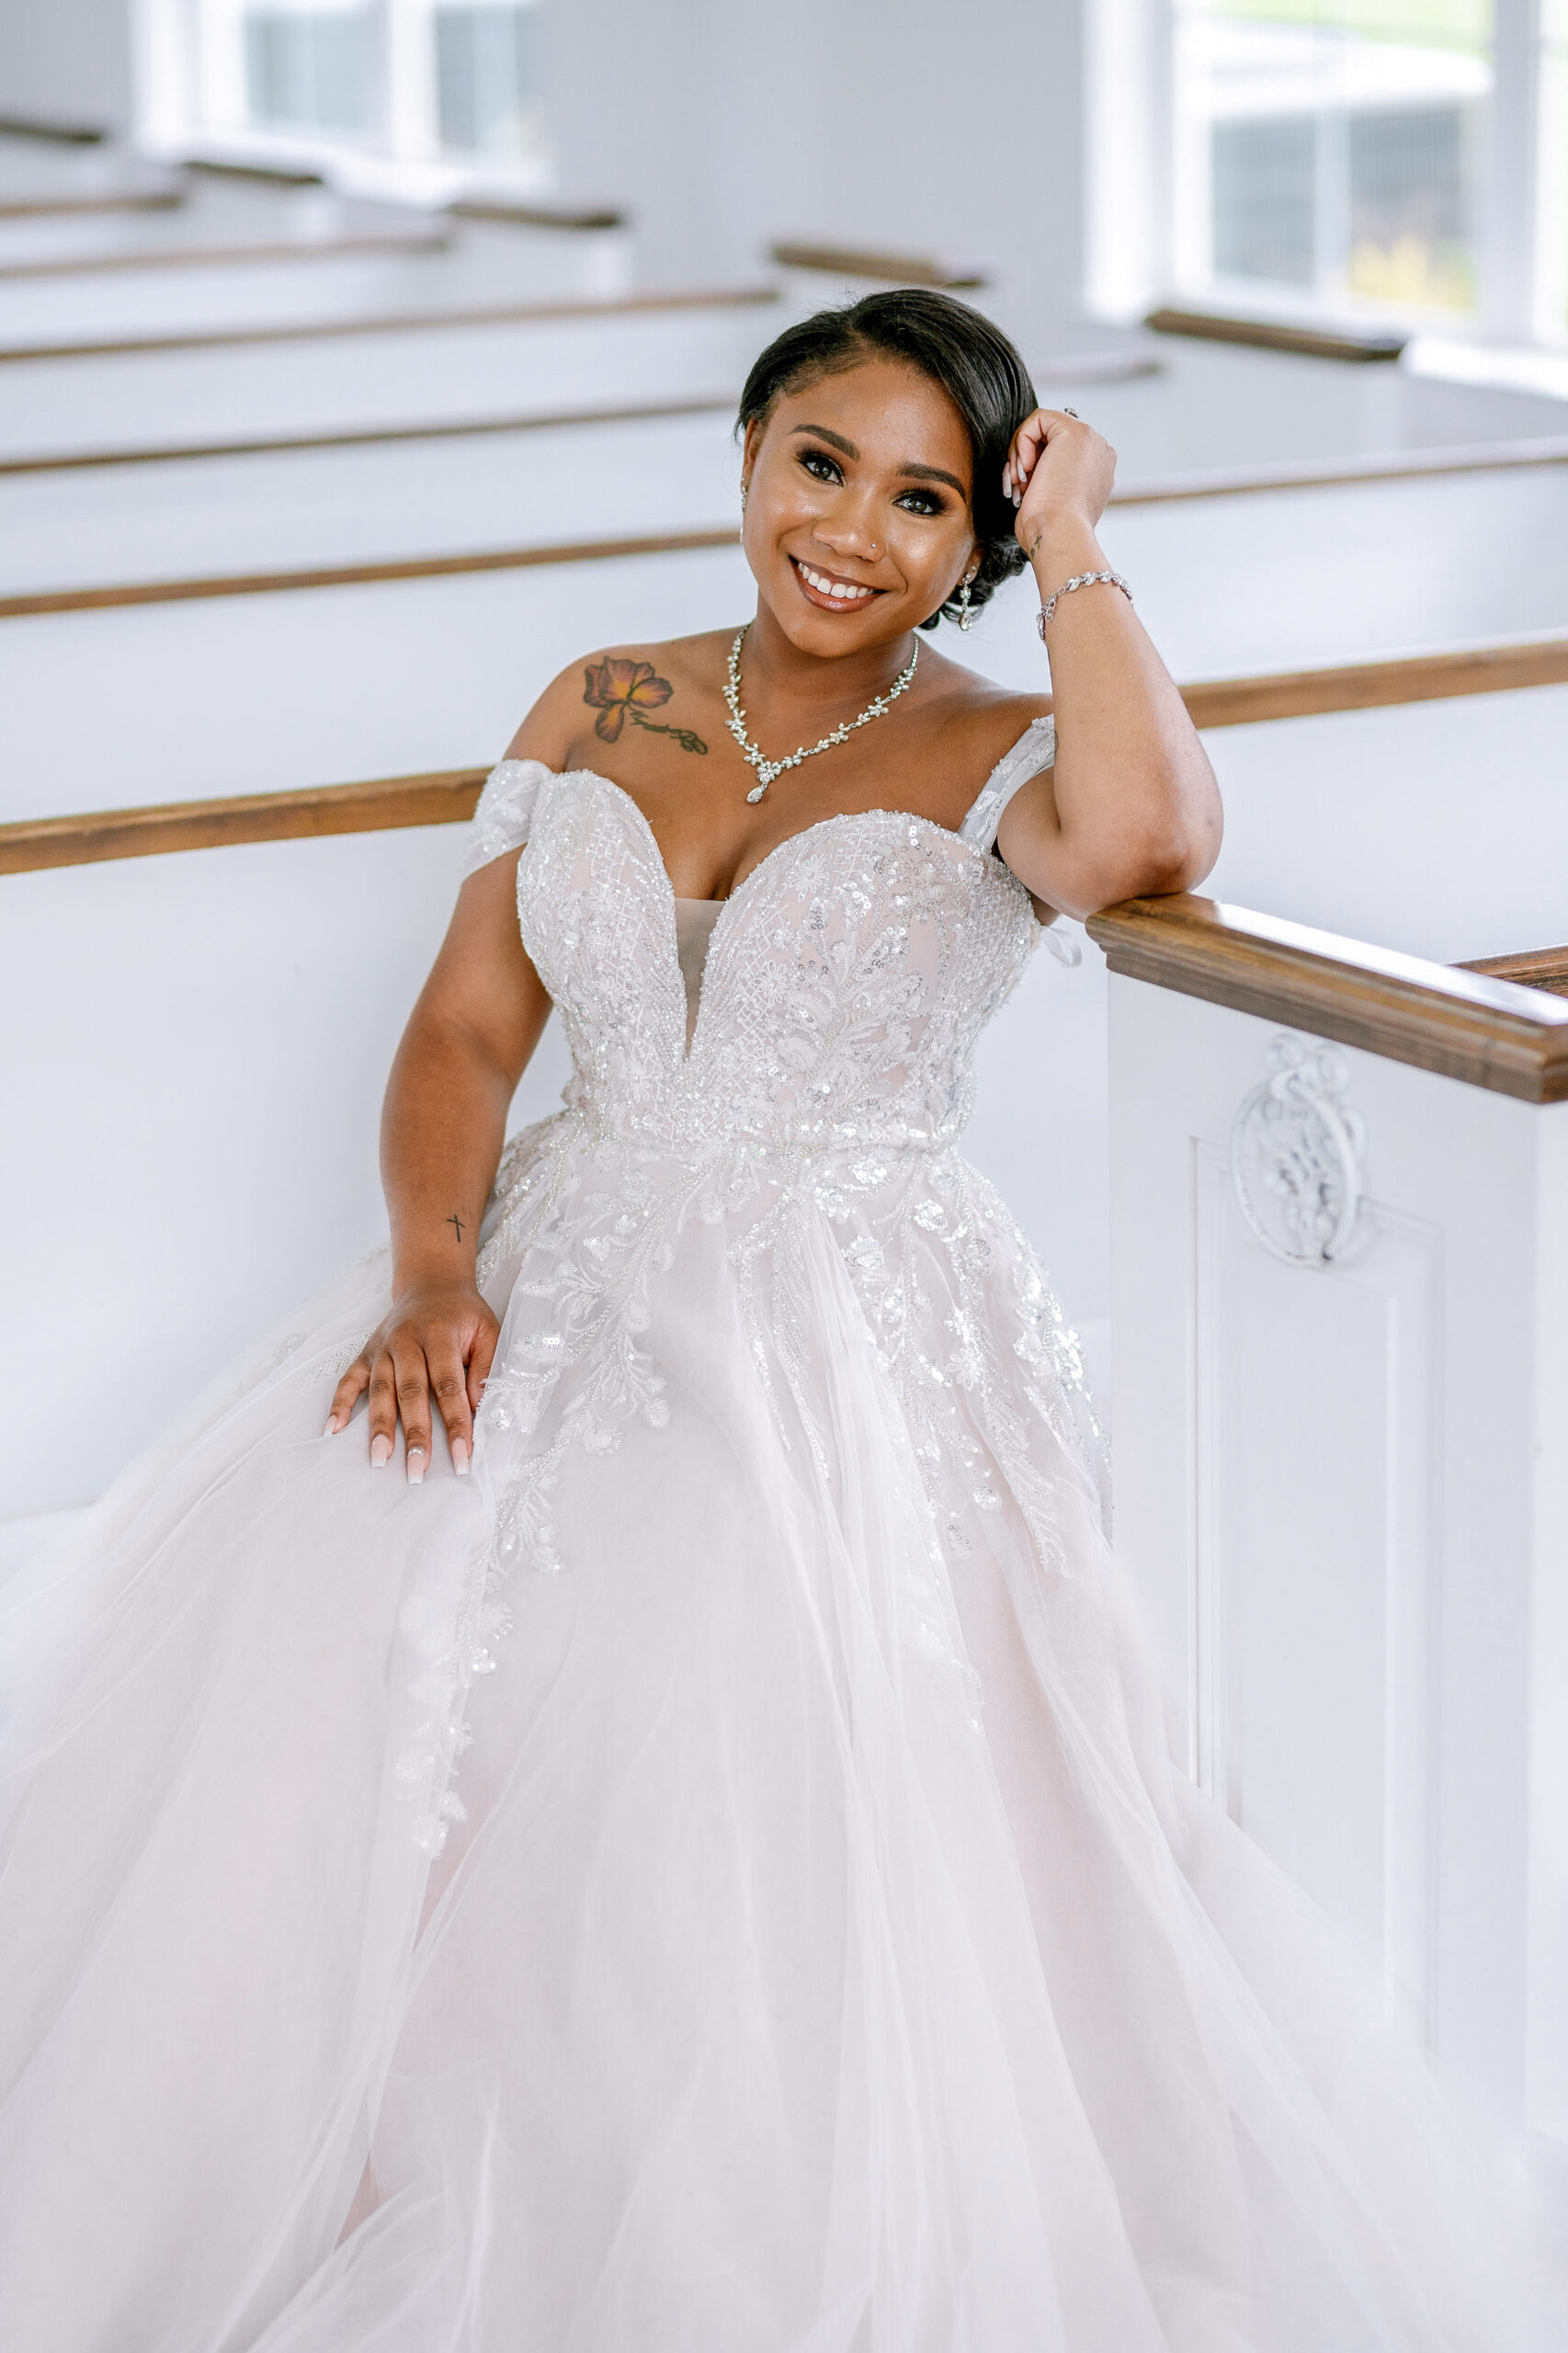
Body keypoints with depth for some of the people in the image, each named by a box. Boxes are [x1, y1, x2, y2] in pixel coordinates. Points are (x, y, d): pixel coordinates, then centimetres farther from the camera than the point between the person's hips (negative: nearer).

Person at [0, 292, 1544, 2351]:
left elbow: (1143, 832, -25)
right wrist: (434, 1268, -9)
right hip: (567, 1284, 4)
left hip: (854, 1328, -4)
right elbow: (467, 1029, 10)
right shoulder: (593, 712, 15)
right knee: (284, 1626, -21)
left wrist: (1073, 553, -10)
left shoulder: (996, 755, 1)